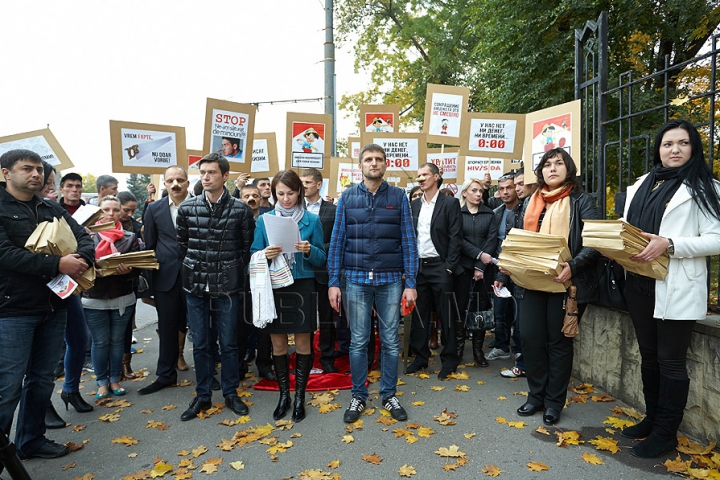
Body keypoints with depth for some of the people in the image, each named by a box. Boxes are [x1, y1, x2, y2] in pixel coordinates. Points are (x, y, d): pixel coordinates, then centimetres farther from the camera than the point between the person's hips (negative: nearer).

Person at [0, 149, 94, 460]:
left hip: (54, 306, 6)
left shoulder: (53, 210, 11)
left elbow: (83, 238, 4)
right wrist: (57, 264, -25)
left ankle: (31, 440, 31)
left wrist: (81, 259, -19)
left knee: (42, 379, 15)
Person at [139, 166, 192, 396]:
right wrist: (150, 277, 6)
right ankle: (165, 374, 24)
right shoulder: (154, 209, 7)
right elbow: (150, 245, 10)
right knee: (167, 326, 11)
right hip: (166, 276, 2)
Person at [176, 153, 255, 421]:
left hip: (227, 287, -2)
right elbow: (182, 245, 9)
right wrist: (194, 271, 5)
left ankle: (230, 393, 25)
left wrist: (234, 272, 2)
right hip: (195, 286, 2)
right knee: (200, 344, 10)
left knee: (228, 343, 8)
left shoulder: (240, 210, -4)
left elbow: (247, 247, 2)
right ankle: (202, 396, 25)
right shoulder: (187, 208, 2)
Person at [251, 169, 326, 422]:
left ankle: (299, 396, 21)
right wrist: (265, 255, -18)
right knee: (278, 345, 9)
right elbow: (254, 254, 4)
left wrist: (309, 251, -20)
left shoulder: (311, 220, -1)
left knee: (303, 344, 5)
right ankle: (284, 395, 25)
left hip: (302, 288, -1)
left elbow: (322, 258, 1)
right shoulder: (264, 220, 3)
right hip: (273, 288, 1)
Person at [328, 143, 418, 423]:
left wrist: (411, 283, -4)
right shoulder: (347, 197, 5)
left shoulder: (398, 197, 4)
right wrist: (333, 282, -2)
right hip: (356, 279, 0)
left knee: (390, 341, 8)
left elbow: (408, 241, 2)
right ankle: (358, 396, 24)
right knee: (358, 342, 8)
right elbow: (337, 241, 4)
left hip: (390, 279, 0)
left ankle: (389, 395, 26)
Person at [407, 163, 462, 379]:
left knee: (446, 314, 3)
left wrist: (449, 267, -13)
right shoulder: (413, 205, 12)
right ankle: (421, 356, 22)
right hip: (417, 266, 5)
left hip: (439, 266, -4)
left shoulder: (450, 203, -2)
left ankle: (449, 359, 16)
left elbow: (455, 237, -7)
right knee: (419, 313, 10)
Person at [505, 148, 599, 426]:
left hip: (564, 282, -4)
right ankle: (536, 395, 23)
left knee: (558, 341, 7)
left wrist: (573, 266, -25)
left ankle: (554, 402, 23)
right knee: (530, 337, 4)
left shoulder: (581, 201, 0)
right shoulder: (531, 203, 15)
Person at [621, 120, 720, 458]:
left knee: (671, 360, 3)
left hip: (676, 288, -6)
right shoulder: (641, 185, 14)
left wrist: (668, 244, -23)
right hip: (640, 284, 6)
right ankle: (652, 419, 32)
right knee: (648, 355, 16)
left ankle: (666, 432, 18)